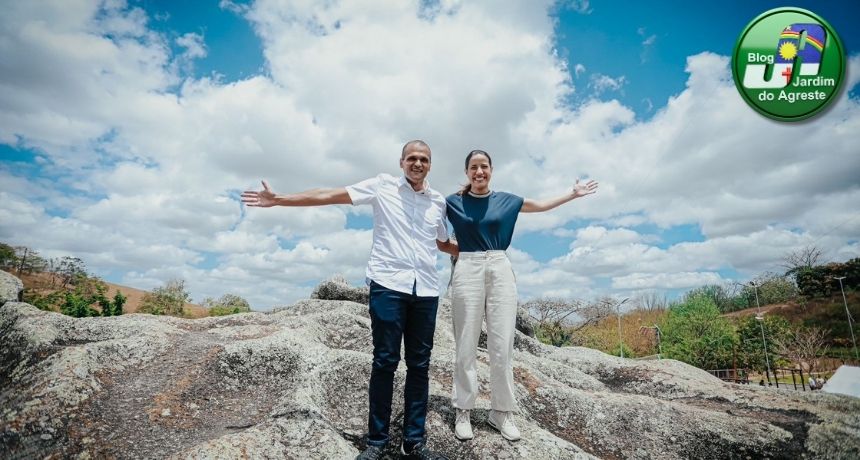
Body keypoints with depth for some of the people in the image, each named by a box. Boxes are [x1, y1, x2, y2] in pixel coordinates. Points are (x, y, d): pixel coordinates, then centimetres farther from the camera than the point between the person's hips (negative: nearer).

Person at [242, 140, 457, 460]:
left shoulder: (438, 201, 14)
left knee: (419, 365, 6)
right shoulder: (383, 185, 4)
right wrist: (278, 199, -3)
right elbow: (328, 196, 1)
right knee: (385, 362, 0)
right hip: (388, 284, -3)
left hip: (426, 290, 4)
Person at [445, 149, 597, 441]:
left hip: (500, 270, 2)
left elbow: (541, 206, 26)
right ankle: (463, 411, 11)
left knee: (502, 346, 1)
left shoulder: (505, 200, 12)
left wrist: (573, 194, 29)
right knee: (466, 346, -1)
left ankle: (501, 412, 14)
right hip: (467, 270, -2)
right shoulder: (453, 202, 6)